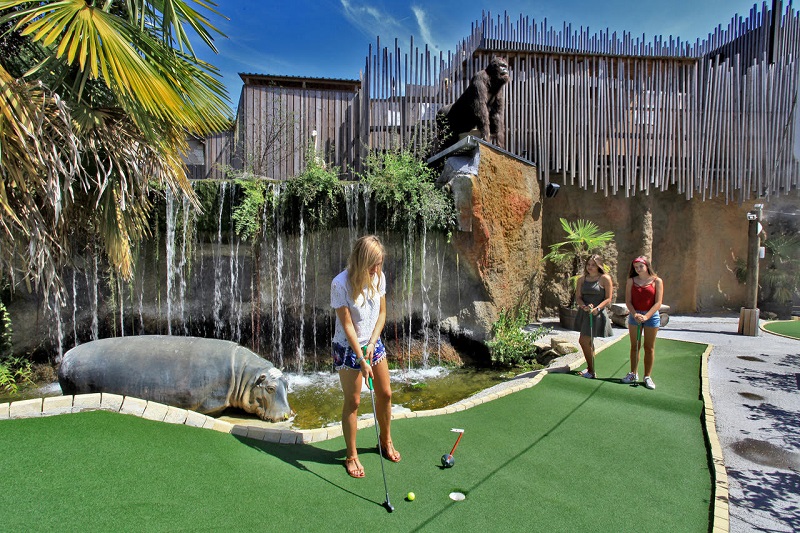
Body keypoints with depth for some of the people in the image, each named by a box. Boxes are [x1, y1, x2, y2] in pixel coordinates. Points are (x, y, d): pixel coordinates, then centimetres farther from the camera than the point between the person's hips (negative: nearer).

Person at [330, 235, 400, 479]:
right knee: (353, 402, 3)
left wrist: (372, 344, -9)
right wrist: (361, 359, -20)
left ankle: (386, 441, 37)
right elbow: (347, 324, -20)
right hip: (347, 348, -5)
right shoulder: (340, 284, -23)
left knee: (385, 394, 13)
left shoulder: (379, 277, -7)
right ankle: (351, 456, 22)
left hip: (373, 343, 6)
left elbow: (381, 313, 1)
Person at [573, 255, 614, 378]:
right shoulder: (582, 279, 8)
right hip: (584, 313, 6)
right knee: (588, 342, 15)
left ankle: (591, 371, 5)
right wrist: (584, 306, -16)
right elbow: (578, 297, 4)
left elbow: (608, 299, -7)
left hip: (597, 314, -6)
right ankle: (590, 369, 29)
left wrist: (596, 308, -21)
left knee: (584, 341, -9)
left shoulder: (605, 279, -6)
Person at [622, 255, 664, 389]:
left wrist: (646, 316, -18)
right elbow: (628, 301, -1)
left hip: (651, 316, -2)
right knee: (634, 346, 8)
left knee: (649, 348, 5)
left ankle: (648, 376, 14)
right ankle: (633, 374, 19)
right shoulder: (631, 281, 3)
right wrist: (635, 314, -17)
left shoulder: (657, 281, -2)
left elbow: (658, 303, -8)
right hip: (634, 315, 2)